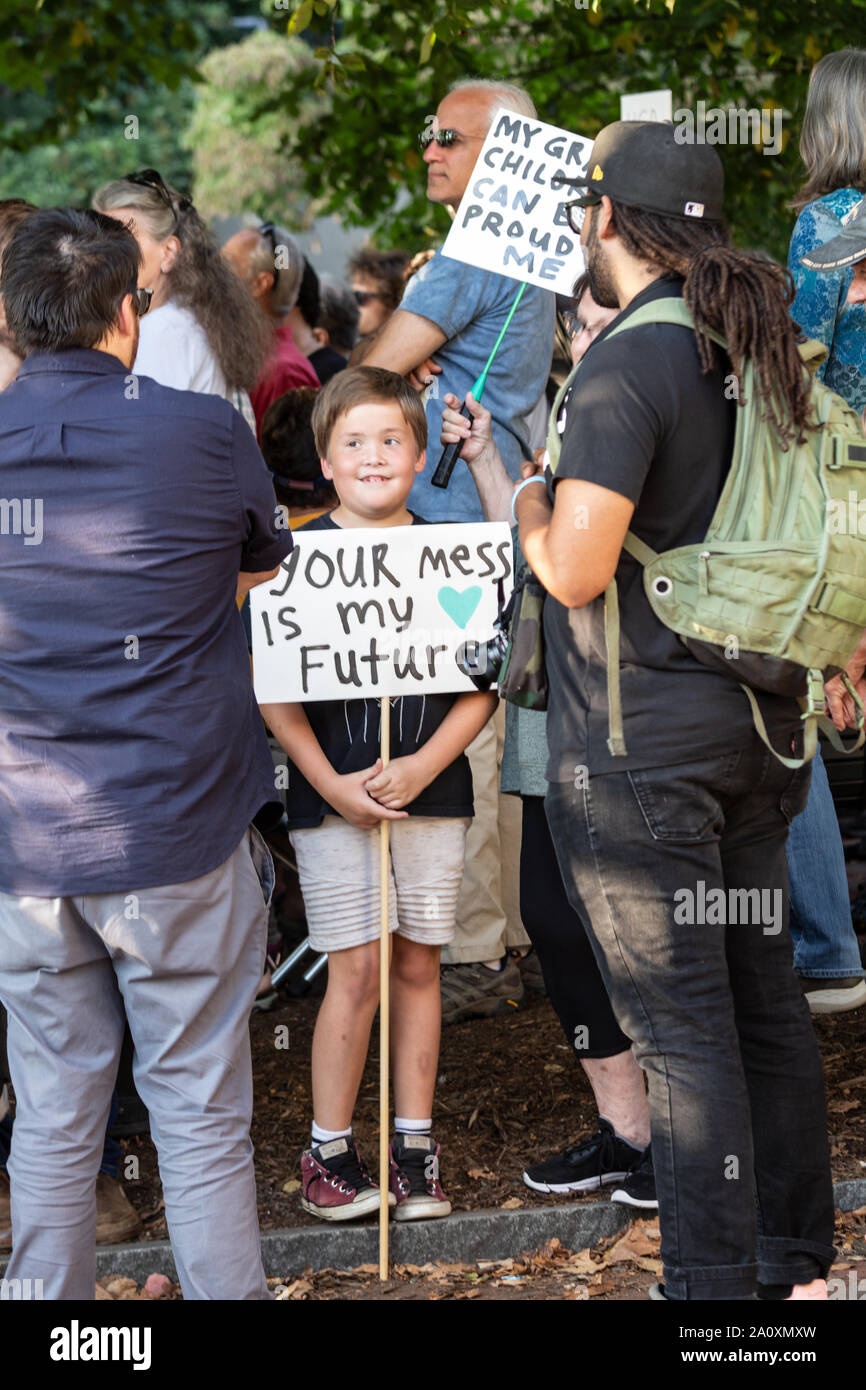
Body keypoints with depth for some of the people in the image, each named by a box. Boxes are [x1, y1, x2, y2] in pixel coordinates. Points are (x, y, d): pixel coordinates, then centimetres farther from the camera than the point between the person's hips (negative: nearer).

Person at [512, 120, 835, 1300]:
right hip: (755, 722, 8)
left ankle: (717, 1285, 7)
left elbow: (574, 572, -22)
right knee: (765, 998, 16)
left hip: (638, 747, -8)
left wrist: (530, 505, -2)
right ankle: (798, 1261, 28)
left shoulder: (625, 369, -18)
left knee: (682, 1028, -1)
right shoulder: (756, 349, 8)